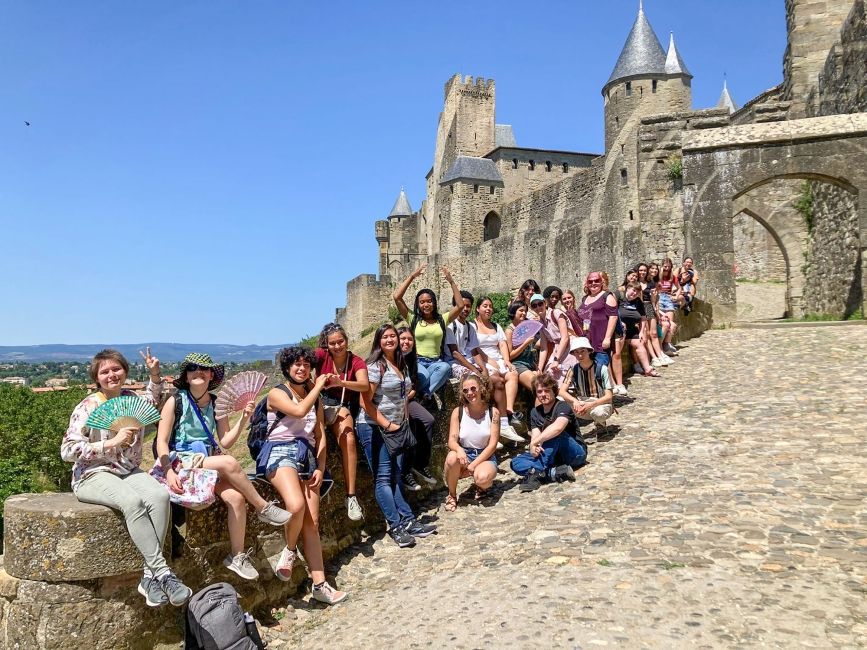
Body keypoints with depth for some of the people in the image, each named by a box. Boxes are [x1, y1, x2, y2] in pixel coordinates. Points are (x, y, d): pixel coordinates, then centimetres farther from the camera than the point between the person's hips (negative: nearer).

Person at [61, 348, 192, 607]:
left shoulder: (133, 399, 10)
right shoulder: (88, 406, -5)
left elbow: (152, 401, 36)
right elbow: (67, 451, -11)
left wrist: (154, 374, 22)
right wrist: (112, 443, -19)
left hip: (129, 472, 5)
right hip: (93, 476, -4)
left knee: (160, 495, -30)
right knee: (132, 501, -37)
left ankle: (149, 576, -29)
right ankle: (163, 572, -35)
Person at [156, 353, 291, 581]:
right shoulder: (176, 401, -4)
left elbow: (226, 442, 4)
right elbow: (162, 442, -8)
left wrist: (244, 419, -8)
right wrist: (169, 472, -22)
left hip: (210, 462, 5)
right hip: (183, 461, -4)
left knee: (236, 497, -23)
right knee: (229, 462, -31)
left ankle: (237, 556, -10)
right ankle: (264, 508, -14)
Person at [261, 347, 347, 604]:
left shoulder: (315, 397, 19)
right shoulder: (277, 393, 2)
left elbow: (321, 436, 15)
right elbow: (299, 411, -19)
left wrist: (320, 468, 2)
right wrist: (319, 385, -7)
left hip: (308, 455, 5)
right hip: (281, 451, -5)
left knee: (312, 522, -3)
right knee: (296, 505, -31)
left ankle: (320, 585, -2)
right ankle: (289, 550, -2)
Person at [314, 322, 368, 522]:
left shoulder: (356, 362, -2)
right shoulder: (322, 355, 0)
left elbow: (365, 386, -21)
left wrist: (341, 383, -38)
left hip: (345, 406, 0)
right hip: (322, 403, 0)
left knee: (349, 439, -30)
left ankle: (351, 495, -29)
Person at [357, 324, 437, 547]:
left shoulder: (402, 366, 11)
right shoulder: (375, 366, -12)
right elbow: (365, 402, -16)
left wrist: (405, 421, 8)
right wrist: (386, 424, -15)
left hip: (396, 428, 7)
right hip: (374, 427, -7)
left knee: (395, 475, 7)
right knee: (383, 477, -5)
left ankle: (407, 522, 7)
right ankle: (397, 526, -4)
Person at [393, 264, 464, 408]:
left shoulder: (442, 319, 14)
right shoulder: (413, 319, 9)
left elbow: (460, 305, 5)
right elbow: (396, 297, -1)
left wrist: (451, 282, 2)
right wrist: (412, 276, 0)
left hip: (436, 362, 2)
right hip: (417, 361, -2)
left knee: (445, 367, -36)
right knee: (423, 376, -39)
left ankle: (424, 394, -26)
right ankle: (430, 394, -12)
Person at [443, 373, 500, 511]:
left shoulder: (493, 412, -6)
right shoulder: (458, 412, -4)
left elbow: (492, 444, -9)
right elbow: (452, 440, -10)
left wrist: (473, 465, -19)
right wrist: (459, 450, -35)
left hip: (485, 456, -1)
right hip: (465, 454, 1)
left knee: (482, 477, -35)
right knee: (452, 458, -34)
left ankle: (481, 487, 7)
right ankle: (452, 495, -7)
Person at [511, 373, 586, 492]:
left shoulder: (563, 407, -14)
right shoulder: (535, 412, 7)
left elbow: (558, 427, -37)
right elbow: (535, 435, -8)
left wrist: (534, 442, -33)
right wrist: (535, 445, -32)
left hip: (576, 453, -6)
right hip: (553, 456, 6)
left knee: (554, 433, -34)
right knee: (516, 462, -14)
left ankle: (537, 472, -34)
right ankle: (555, 472, -31)